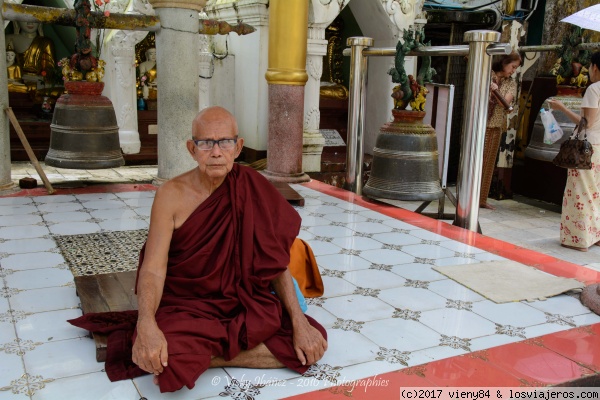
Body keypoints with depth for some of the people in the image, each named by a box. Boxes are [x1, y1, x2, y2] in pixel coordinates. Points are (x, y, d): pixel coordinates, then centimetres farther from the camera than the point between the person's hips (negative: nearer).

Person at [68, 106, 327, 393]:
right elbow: (154, 269, -17)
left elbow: (276, 262, -3)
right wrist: (146, 324, -37)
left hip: (244, 304, 4)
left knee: (313, 343, -15)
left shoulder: (251, 189, -5)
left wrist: (299, 322, -13)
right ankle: (188, 356, 0)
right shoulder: (172, 195, -11)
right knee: (169, 360, -35)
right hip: (185, 306, -4)